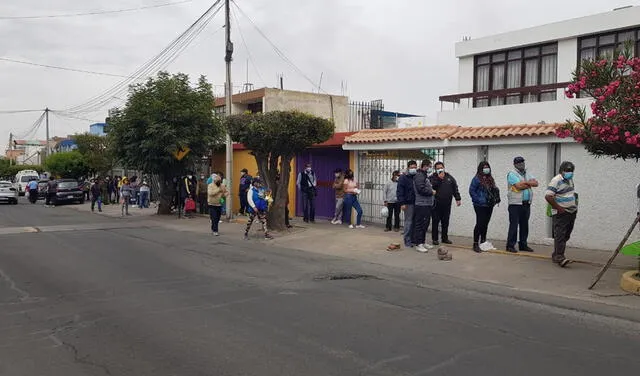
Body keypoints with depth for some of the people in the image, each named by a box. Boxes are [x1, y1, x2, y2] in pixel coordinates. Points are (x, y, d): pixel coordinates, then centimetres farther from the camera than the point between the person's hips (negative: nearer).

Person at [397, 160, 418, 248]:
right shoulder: (403, 178, -4)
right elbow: (399, 191, -9)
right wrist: (402, 203, -17)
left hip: (416, 203, 6)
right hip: (408, 204, -6)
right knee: (408, 222, -5)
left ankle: (413, 239, 16)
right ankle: (407, 241, 1)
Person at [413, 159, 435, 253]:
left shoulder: (426, 176, 20)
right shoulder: (419, 176, -12)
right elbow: (421, 189, -22)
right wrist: (432, 192, -8)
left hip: (427, 204, 10)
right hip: (421, 204, -10)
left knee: (425, 224, 14)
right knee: (420, 224, -8)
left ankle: (423, 242, 22)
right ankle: (418, 244, -6)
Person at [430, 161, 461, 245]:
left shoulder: (449, 177, 10)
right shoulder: (433, 177, -1)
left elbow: (455, 188, 11)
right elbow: (432, 187, -19)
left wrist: (458, 199, 6)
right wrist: (439, 178, -21)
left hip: (447, 204, 4)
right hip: (437, 204, -4)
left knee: (445, 222, 11)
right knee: (436, 222, 1)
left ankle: (445, 238, 21)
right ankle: (435, 239, 8)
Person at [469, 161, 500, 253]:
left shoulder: (490, 179, 13)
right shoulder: (477, 179, -9)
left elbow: (494, 191, 18)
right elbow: (471, 191, -12)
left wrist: (496, 199, 3)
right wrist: (478, 200, -17)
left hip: (489, 206, 7)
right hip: (480, 206, -7)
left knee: (485, 224, 13)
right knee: (480, 224, -8)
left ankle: (483, 242, 23)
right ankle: (476, 244, -3)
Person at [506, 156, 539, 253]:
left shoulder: (527, 173, 16)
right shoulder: (512, 174, -6)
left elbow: (536, 183, 1)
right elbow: (519, 186, -19)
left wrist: (524, 182, -12)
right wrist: (529, 184, -4)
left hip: (526, 204, 7)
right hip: (515, 204, -7)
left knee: (524, 225, 11)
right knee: (514, 225, -6)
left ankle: (523, 244, 19)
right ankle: (510, 245, -1)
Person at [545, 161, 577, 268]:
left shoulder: (570, 180, 14)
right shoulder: (556, 181, -14)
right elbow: (548, 196, -22)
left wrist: (575, 207, 14)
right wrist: (559, 208, -20)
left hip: (572, 212, 9)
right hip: (561, 214, -9)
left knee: (566, 235, 12)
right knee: (560, 235, -11)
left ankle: (555, 255, 21)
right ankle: (559, 257, -13)